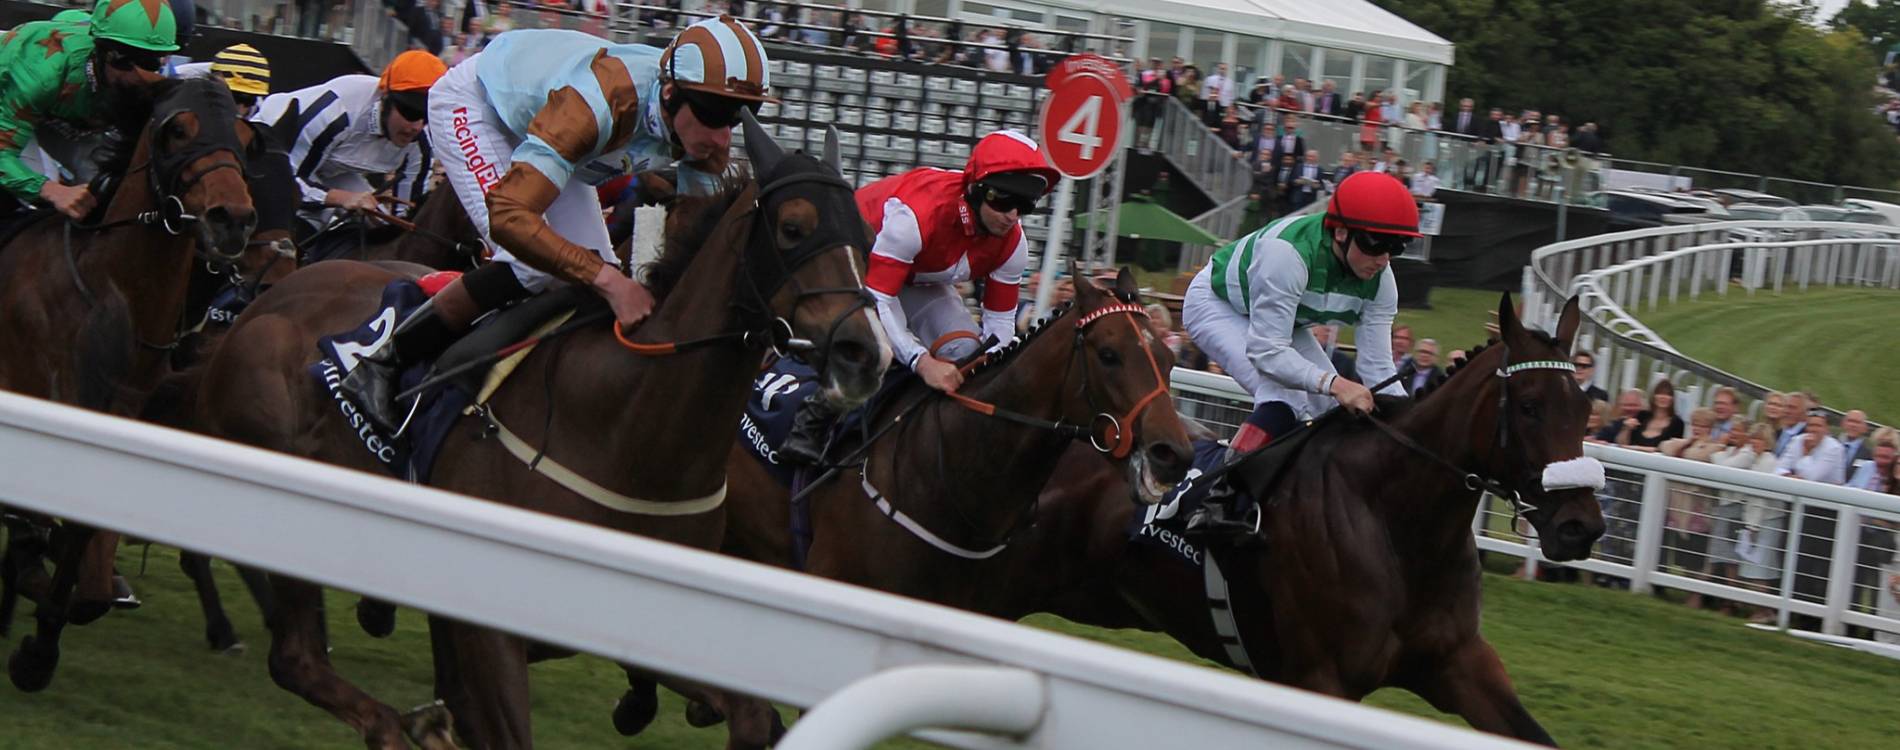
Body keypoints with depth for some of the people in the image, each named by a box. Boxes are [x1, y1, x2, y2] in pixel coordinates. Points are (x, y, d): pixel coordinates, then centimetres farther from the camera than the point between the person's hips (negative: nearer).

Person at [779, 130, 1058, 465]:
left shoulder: (1012, 244, -20)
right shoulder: (916, 212, -42)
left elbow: (1000, 320, -9)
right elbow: (876, 299, -42)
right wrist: (923, 362, -52)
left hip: (920, 280, 7)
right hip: (856, 265, -7)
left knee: (965, 351, -17)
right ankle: (814, 421, -17)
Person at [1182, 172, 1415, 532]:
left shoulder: (1379, 281, -21)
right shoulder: (1289, 253, -42)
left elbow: (1378, 367, -19)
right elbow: (1265, 351, -43)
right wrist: (1333, 383, -55)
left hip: (1280, 321, 8)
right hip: (1217, 304, -8)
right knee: (1284, 397, -29)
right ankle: (1219, 503, -30)